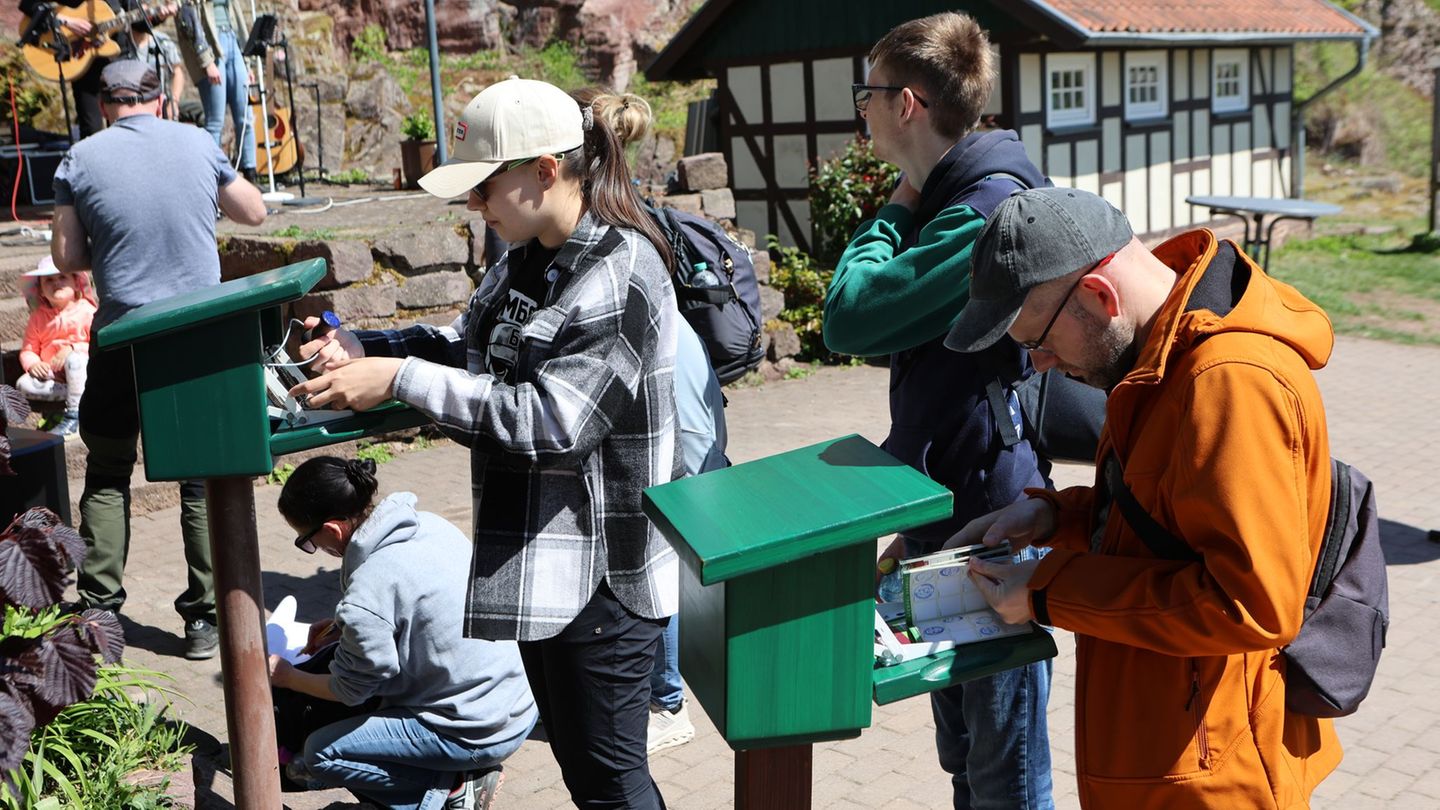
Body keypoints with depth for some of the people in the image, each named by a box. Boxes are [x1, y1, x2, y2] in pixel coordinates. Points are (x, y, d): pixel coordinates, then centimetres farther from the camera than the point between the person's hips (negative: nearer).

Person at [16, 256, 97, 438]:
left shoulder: (86, 311, -4)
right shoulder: (38, 317, 8)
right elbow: (28, 349, 8)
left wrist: (72, 349, -26)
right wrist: (33, 364, -14)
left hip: (82, 371, -4)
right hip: (52, 375, 4)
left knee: (74, 360, -37)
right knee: (24, 384, -22)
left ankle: (74, 415, -31)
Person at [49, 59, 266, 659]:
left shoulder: (81, 159, -2)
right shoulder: (197, 144, 1)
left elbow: (67, 258, 0)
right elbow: (254, 212, 13)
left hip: (122, 339, 0)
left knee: (107, 477, 15)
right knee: (203, 477, 7)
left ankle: (98, 612, 15)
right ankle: (204, 618, 9)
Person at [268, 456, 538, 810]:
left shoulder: (367, 594, -23)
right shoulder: (430, 524, -1)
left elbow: (351, 690, -6)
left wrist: (286, 677, 12)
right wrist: (345, 627, 15)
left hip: (480, 733, -8)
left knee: (320, 753, 3)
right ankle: (465, 772, 12)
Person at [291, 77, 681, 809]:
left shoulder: (619, 276, -21)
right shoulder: (526, 261, 7)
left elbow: (550, 419, -27)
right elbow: (467, 348, 16)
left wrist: (401, 380, -25)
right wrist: (364, 349, -1)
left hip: (602, 572, -9)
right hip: (542, 562, 9)